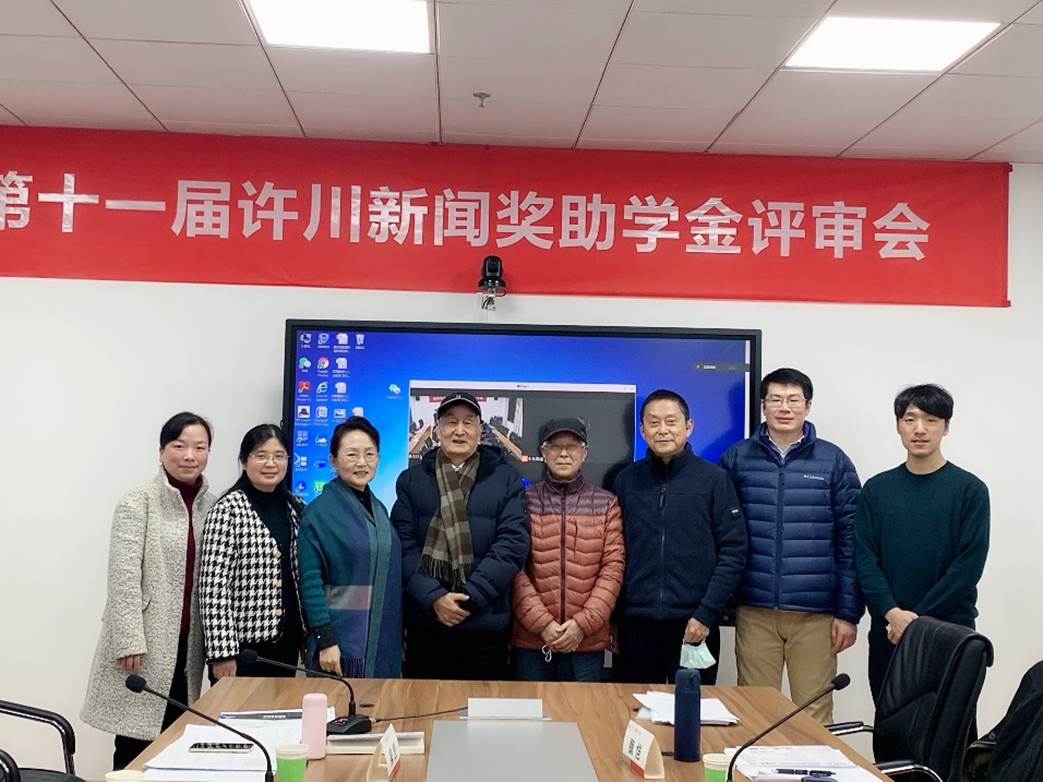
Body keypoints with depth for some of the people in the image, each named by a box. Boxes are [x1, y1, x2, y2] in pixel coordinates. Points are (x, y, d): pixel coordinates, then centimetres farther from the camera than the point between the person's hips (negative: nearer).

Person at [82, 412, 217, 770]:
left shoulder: (211, 505, 9)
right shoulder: (138, 502, -8)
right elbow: (123, 576, -12)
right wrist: (130, 641, -17)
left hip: (187, 643, 5)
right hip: (145, 640, -5)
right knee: (136, 747, 0)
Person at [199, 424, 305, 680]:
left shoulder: (296, 508, 9)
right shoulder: (228, 509, -10)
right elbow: (213, 586, -14)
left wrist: (308, 637, 11)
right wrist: (222, 652, -17)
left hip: (287, 642, 6)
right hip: (245, 643, -6)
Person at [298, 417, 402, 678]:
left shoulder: (378, 509, 10)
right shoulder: (319, 512, -9)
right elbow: (310, 581, -13)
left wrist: (397, 635, 14)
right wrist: (325, 640, -18)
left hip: (383, 640, 6)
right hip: (341, 640, -6)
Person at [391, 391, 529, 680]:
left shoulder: (506, 480, 4)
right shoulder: (411, 479, 8)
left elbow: (513, 544, -5)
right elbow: (403, 546, -1)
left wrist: (470, 597, -13)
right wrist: (433, 597, -14)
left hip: (487, 624, -1)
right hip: (425, 623, 1)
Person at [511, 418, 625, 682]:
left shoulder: (606, 503, 6)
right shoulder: (525, 501, 3)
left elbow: (613, 568, 0)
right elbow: (515, 569, -2)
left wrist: (583, 623, -9)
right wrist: (542, 623, -11)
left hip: (587, 642, 1)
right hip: (530, 640, 0)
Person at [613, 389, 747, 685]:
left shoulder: (714, 479, 0)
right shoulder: (626, 480, 7)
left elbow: (733, 552, -4)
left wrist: (706, 614, -11)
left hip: (695, 625, -2)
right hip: (635, 624, 2)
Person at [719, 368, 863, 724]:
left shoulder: (833, 461, 4)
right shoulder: (737, 458, 5)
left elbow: (850, 542, 2)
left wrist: (849, 612, -1)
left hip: (816, 613, 0)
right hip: (754, 611, 1)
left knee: (813, 716, 6)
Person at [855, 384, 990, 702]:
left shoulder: (969, 490, -3)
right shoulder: (876, 489, 6)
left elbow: (969, 565, -9)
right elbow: (865, 558, 1)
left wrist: (917, 618, -13)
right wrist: (892, 613, -14)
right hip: (886, 632, 3)